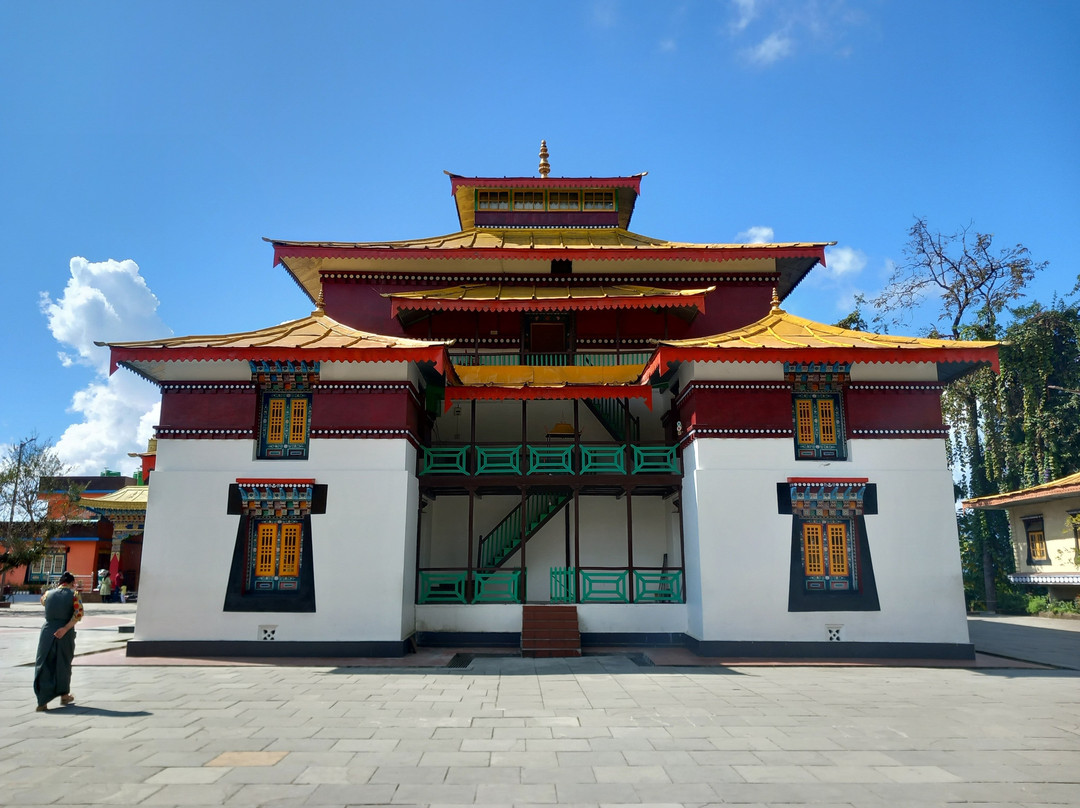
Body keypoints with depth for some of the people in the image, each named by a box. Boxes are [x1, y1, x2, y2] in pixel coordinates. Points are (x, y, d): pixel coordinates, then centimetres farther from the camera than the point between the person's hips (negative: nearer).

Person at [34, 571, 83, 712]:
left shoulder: (49, 593, 7)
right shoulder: (74, 594, -2)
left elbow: (43, 601, 32)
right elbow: (79, 613, -16)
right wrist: (65, 628, -16)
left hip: (47, 631, 2)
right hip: (65, 633, -2)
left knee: (44, 665, 3)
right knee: (63, 663, 16)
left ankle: (42, 702, -6)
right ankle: (64, 695, 29)